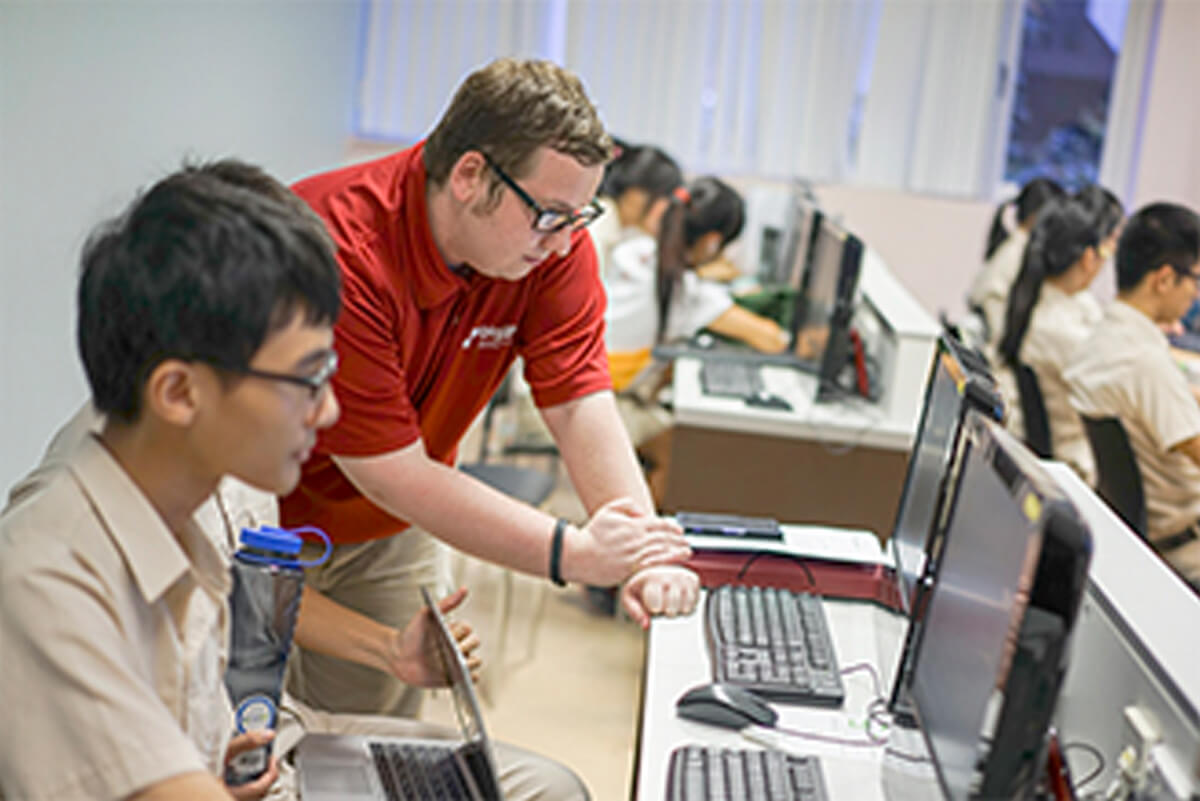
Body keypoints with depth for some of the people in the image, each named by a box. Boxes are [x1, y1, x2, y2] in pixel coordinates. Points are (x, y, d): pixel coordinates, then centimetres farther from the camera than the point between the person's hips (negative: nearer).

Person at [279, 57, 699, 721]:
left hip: (392, 542, 5)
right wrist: (574, 553, -36)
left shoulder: (552, 243, -15)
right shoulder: (340, 250, -34)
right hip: (263, 530, -5)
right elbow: (394, 476, -32)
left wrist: (645, 557, -33)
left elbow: (581, 403, -18)